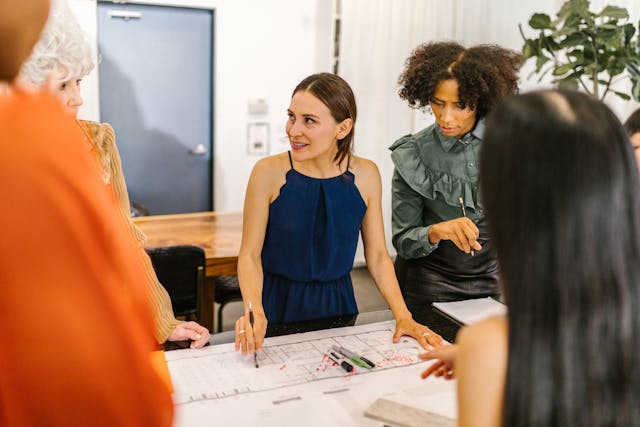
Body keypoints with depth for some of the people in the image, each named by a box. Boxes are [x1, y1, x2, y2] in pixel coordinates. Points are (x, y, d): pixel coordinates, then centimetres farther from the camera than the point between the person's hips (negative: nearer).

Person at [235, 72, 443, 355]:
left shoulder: (365, 175, -3)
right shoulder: (269, 172, -11)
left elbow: (377, 256, 2)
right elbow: (250, 254, -8)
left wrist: (403, 316, -8)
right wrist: (254, 312, -24)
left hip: (336, 303, 2)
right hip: (277, 305, -1)